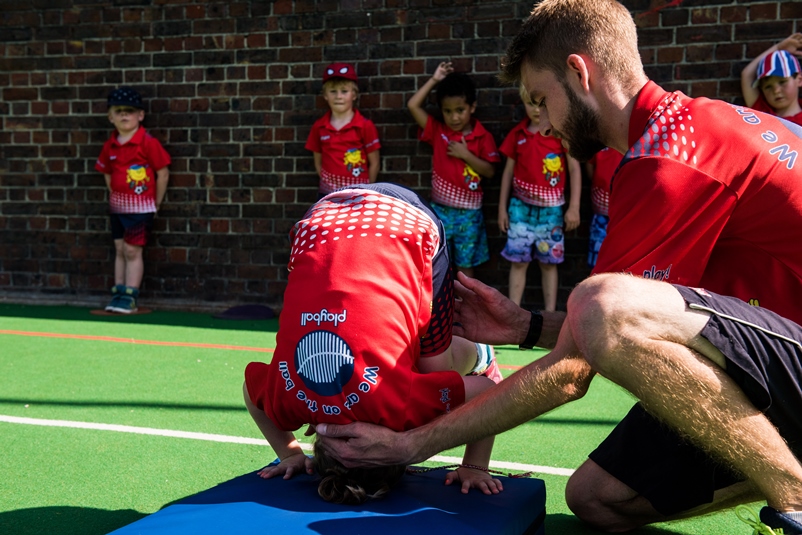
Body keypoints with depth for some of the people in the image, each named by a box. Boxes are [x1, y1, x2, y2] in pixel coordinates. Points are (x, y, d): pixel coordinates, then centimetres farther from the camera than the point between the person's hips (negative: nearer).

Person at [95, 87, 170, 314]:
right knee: (120, 251, 11)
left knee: (132, 252, -4)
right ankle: (118, 294, 18)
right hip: (117, 207, 6)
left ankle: (129, 297, 2)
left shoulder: (148, 142, -13)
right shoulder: (110, 146, 4)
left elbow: (163, 173, -10)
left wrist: (156, 203, -5)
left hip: (140, 207, -6)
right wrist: (115, 195, 9)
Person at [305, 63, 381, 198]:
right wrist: (327, 183, 5)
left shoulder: (365, 126, -5)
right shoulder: (319, 127, 4)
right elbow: (318, 162, 13)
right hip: (327, 194, 3)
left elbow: (374, 163, -1)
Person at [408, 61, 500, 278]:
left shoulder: (483, 137, -5)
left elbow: (490, 171, -9)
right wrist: (435, 79, -5)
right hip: (440, 209, 1)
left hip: (469, 211, -1)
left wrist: (465, 154, -18)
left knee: (465, 264, 9)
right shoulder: (437, 131, 0)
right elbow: (413, 105, -7)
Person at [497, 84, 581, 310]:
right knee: (518, 260, 1)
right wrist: (502, 207, 8)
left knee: (549, 262, 7)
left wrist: (574, 207, -7)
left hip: (551, 209, -2)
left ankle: (550, 314, 14)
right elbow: (508, 171, 9)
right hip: (521, 206, 2)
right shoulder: (517, 134, 3)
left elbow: (574, 169, -4)